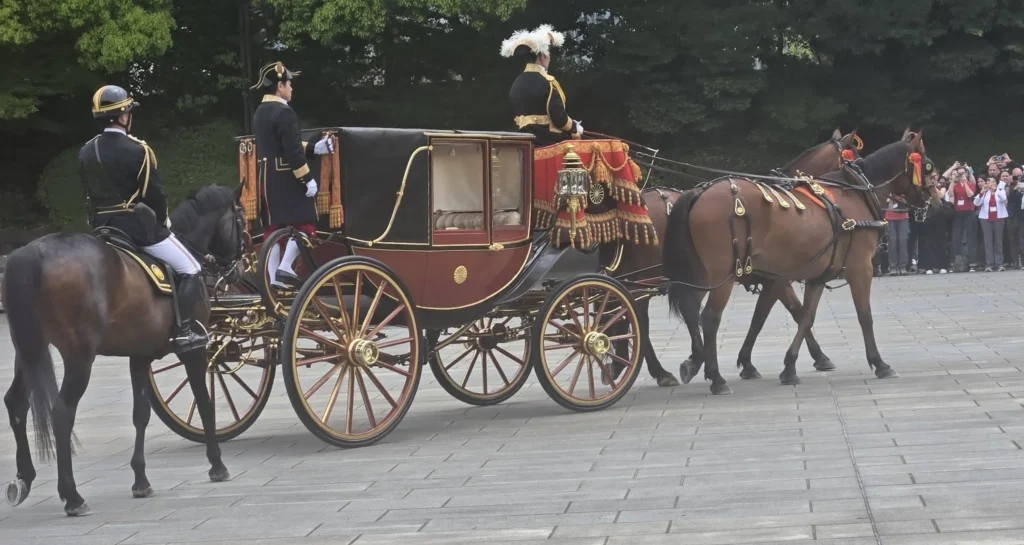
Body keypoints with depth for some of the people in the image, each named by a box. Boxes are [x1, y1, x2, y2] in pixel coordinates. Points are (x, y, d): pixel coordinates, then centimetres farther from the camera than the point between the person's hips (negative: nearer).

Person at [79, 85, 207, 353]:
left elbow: (89, 194, 12)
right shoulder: (137, 150, -15)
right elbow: (154, 194, -12)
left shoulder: (86, 152, 7)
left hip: (104, 228, 7)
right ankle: (182, 331, -10)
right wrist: (163, 222, 5)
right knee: (190, 270, 0)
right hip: (139, 225, -7)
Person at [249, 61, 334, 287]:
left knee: (273, 228, 9)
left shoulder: (260, 112, 13)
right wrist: (308, 179, -17)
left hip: (267, 179, 9)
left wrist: (314, 148, 18)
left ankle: (272, 278, 8)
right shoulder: (284, 112, -16)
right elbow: (293, 151, -21)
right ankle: (286, 267, -11)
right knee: (304, 224, 0)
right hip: (287, 179, -9)